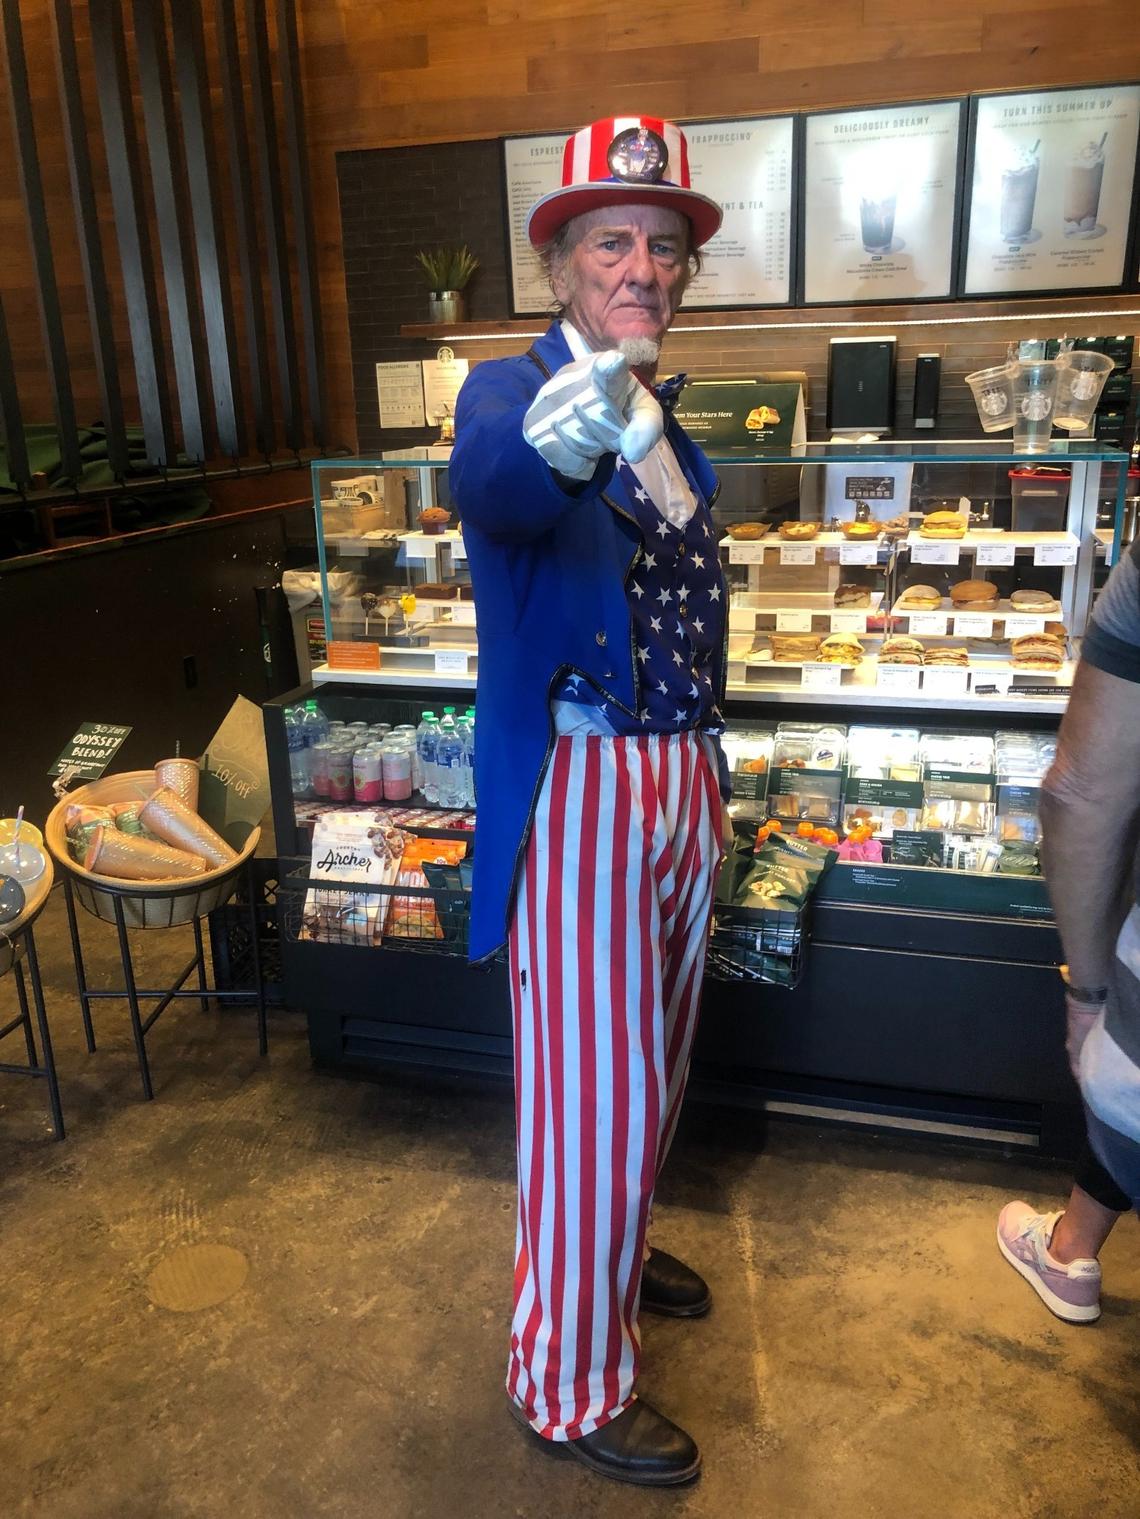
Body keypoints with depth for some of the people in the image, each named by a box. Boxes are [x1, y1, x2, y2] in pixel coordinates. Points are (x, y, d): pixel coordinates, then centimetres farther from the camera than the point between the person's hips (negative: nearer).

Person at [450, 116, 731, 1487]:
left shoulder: (671, 428, 13)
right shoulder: (511, 388, -10)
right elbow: (489, 484, -36)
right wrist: (559, 436, -59)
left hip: (685, 782, 8)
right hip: (580, 792, -7)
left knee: (648, 1065, 22)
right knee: (591, 1093, 2)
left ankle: (616, 1249, 47)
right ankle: (569, 1384, 24)